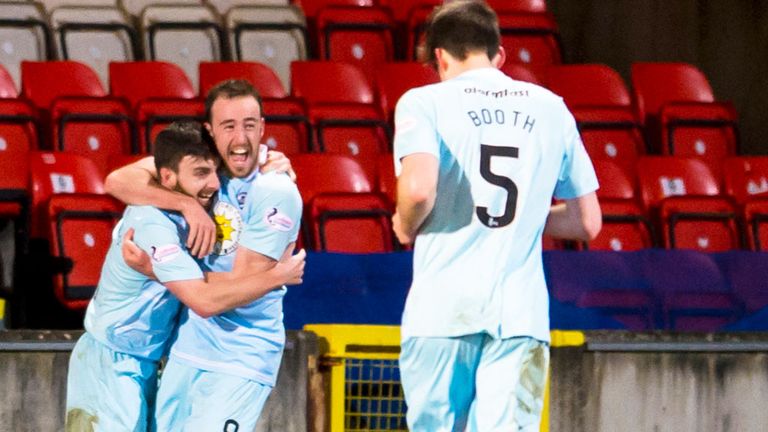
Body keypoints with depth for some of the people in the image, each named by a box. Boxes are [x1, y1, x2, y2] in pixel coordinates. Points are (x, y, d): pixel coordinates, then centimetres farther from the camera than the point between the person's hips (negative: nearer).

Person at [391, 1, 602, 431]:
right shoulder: (551, 109, 14)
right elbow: (587, 222, 16)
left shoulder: (425, 102, 1)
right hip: (522, 313, 2)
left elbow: (419, 188, -17)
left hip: (443, 309, -2)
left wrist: (406, 226, 4)